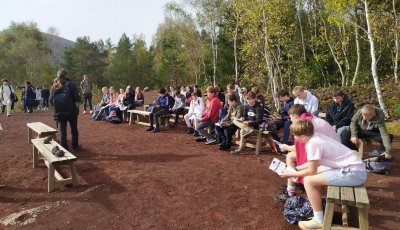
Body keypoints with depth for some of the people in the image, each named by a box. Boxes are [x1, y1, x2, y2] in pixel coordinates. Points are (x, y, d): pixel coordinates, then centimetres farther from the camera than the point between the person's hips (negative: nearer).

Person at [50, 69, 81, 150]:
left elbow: (51, 101, 2)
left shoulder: (54, 87, 5)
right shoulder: (70, 84, -6)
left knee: (62, 130, 9)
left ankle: (63, 147, 10)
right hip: (71, 111, -2)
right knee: (74, 129, 14)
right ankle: (75, 145, 24)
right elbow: (77, 98, -12)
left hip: (59, 112, 3)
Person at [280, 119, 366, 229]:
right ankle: (316, 203, 30)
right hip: (355, 168, 10)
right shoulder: (315, 137, 6)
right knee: (315, 172, 19)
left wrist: (292, 174, 2)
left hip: (355, 173, -10)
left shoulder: (312, 144, -19)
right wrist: (295, 169, 21)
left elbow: (311, 171, -11)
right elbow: (313, 163, 18)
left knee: (308, 180, -11)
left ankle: (319, 220, 2)